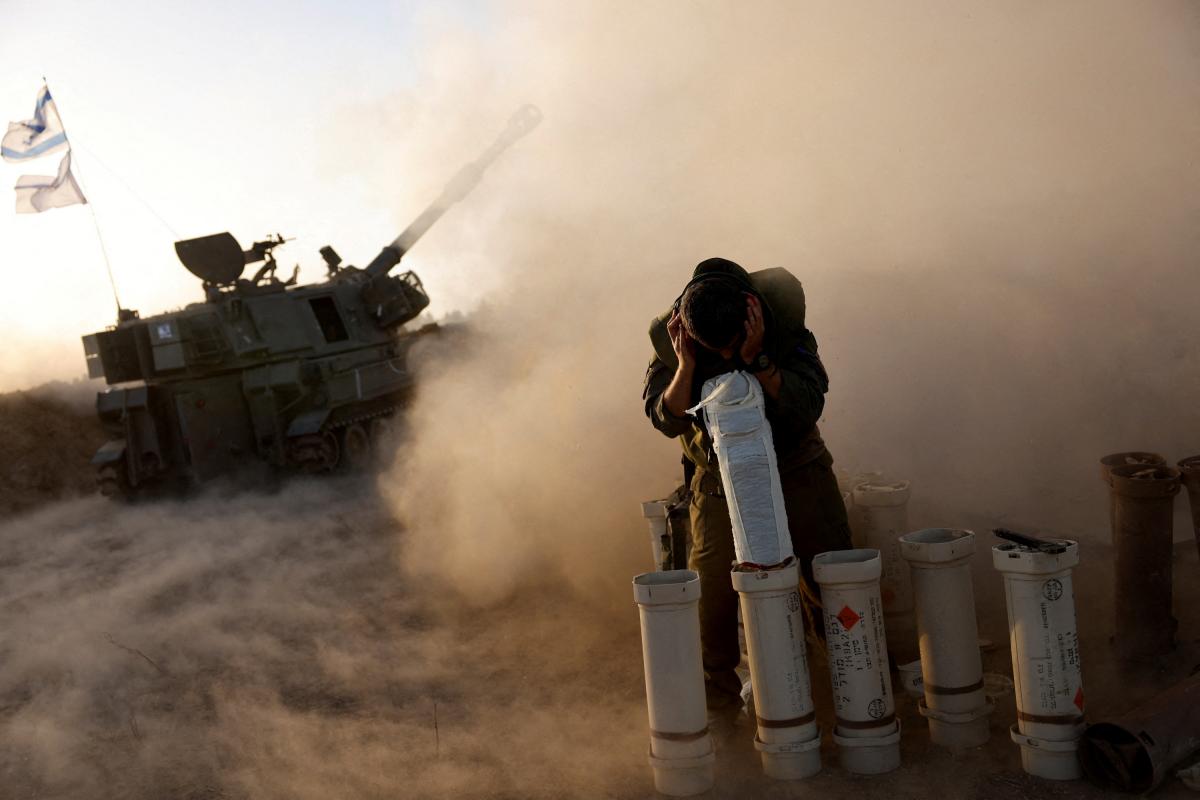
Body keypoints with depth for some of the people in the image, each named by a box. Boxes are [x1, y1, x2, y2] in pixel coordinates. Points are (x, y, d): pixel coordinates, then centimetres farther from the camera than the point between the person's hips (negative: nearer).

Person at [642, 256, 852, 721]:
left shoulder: (781, 322, -19)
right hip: (720, 482, 0)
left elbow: (807, 408, -24)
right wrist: (687, 365, -32)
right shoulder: (670, 336, -15)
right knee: (710, 597, -6)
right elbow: (667, 420, -17)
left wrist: (757, 359, -36)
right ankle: (718, 711, 16)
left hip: (796, 470, 0)